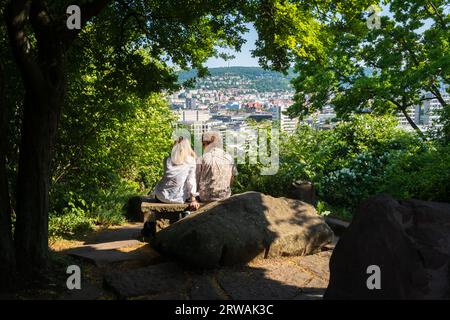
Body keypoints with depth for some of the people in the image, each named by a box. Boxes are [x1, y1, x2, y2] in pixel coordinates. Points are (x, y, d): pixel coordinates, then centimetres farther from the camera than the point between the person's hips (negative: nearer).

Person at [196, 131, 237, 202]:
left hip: (206, 198, -3)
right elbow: (232, 180, 7)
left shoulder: (201, 160, -11)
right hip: (225, 196, 3)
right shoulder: (229, 158, -1)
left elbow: (196, 181, -5)